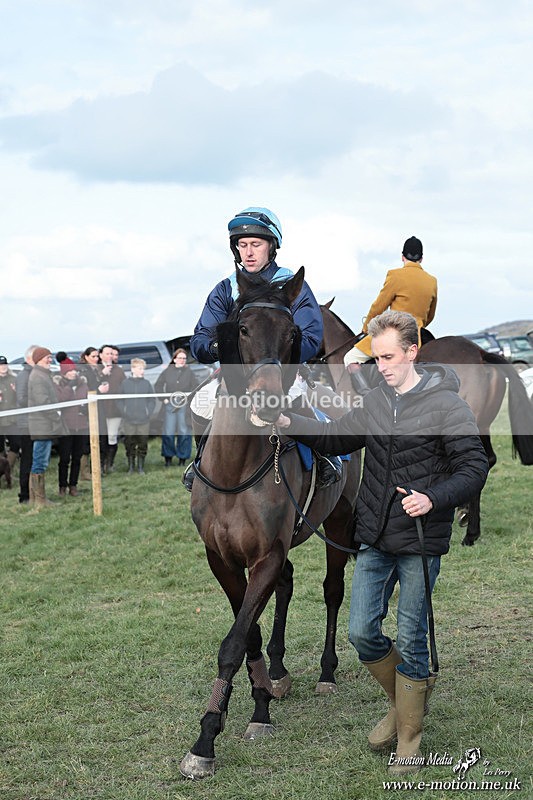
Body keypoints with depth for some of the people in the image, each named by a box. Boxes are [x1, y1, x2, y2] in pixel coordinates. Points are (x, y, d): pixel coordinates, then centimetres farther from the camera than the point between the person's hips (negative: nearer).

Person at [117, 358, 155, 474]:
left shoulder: (146, 383, 2)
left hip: (144, 421, 1)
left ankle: (141, 467, 16)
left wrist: (149, 413, -4)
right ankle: (131, 467, 18)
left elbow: (152, 400, 6)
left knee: (142, 446, 5)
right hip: (129, 421, -1)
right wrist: (124, 413, -6)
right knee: (129, 445, 6)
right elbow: (119, 400, 3)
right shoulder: (125, 383, 0)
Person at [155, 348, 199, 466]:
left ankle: (182, 458, 11)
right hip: (170, 405, 0)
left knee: (184, 432, 1)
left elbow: (195, 387, 5)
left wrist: (187, 397, -7)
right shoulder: (167, 371, 6)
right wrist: (163, 398, -1)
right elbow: (158, 385, 8)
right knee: (168, 433, -2)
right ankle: (168, 457, 10)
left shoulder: (189, 372, 6)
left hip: (184, 406, 0)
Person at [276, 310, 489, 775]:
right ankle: (404, 699, 32)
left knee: (411, 641, 2)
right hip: (374, 540, 5)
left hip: (420, 542, -5)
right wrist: (289, 424, 4)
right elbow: (338, 439, 19)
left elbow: (475, 467, -12)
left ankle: (410, 736, 19)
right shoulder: (376, 402, 7)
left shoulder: (446, 405, -10)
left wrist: (433, 499, -27)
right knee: (362, 632, 6)